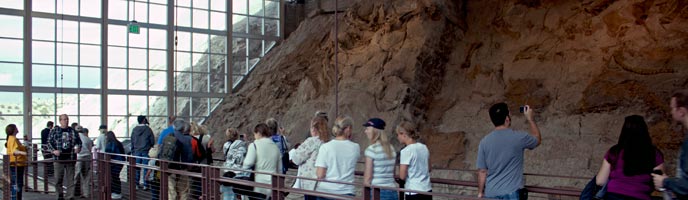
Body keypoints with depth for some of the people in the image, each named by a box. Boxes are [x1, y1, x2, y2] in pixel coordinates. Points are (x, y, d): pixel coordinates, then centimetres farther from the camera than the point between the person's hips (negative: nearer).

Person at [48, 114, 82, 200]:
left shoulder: (73, 131, 10)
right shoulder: (54, 131, 4)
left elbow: (79, 141, 17)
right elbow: (50, 142, 2)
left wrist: (78, 147, -3)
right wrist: (54, 150, -13)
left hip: (70, 158, 1)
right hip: (59, 158, -1)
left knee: (70, 179, 2)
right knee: (58, 178, 5)